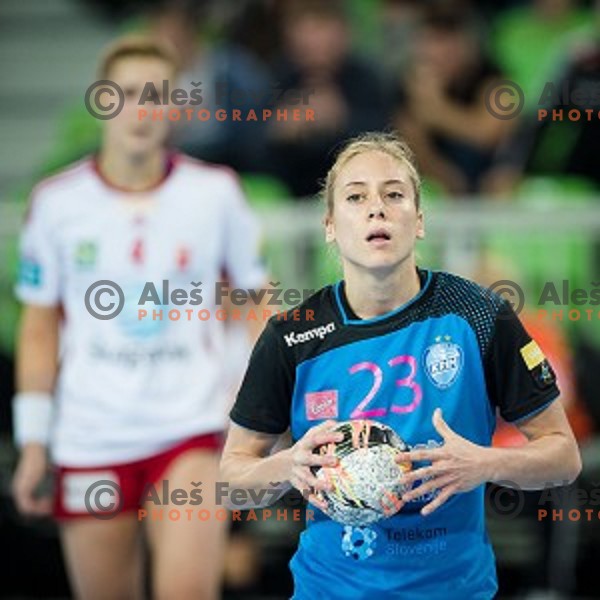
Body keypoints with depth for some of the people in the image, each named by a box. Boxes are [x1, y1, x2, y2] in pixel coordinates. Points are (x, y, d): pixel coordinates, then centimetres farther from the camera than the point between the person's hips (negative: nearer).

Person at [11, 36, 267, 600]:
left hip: (192, 430, -1)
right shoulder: (56, 202, 2)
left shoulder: (215, 193, 0)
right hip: (89, 442, 2)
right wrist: (32, 445, 5)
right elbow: (39, 328, 8)